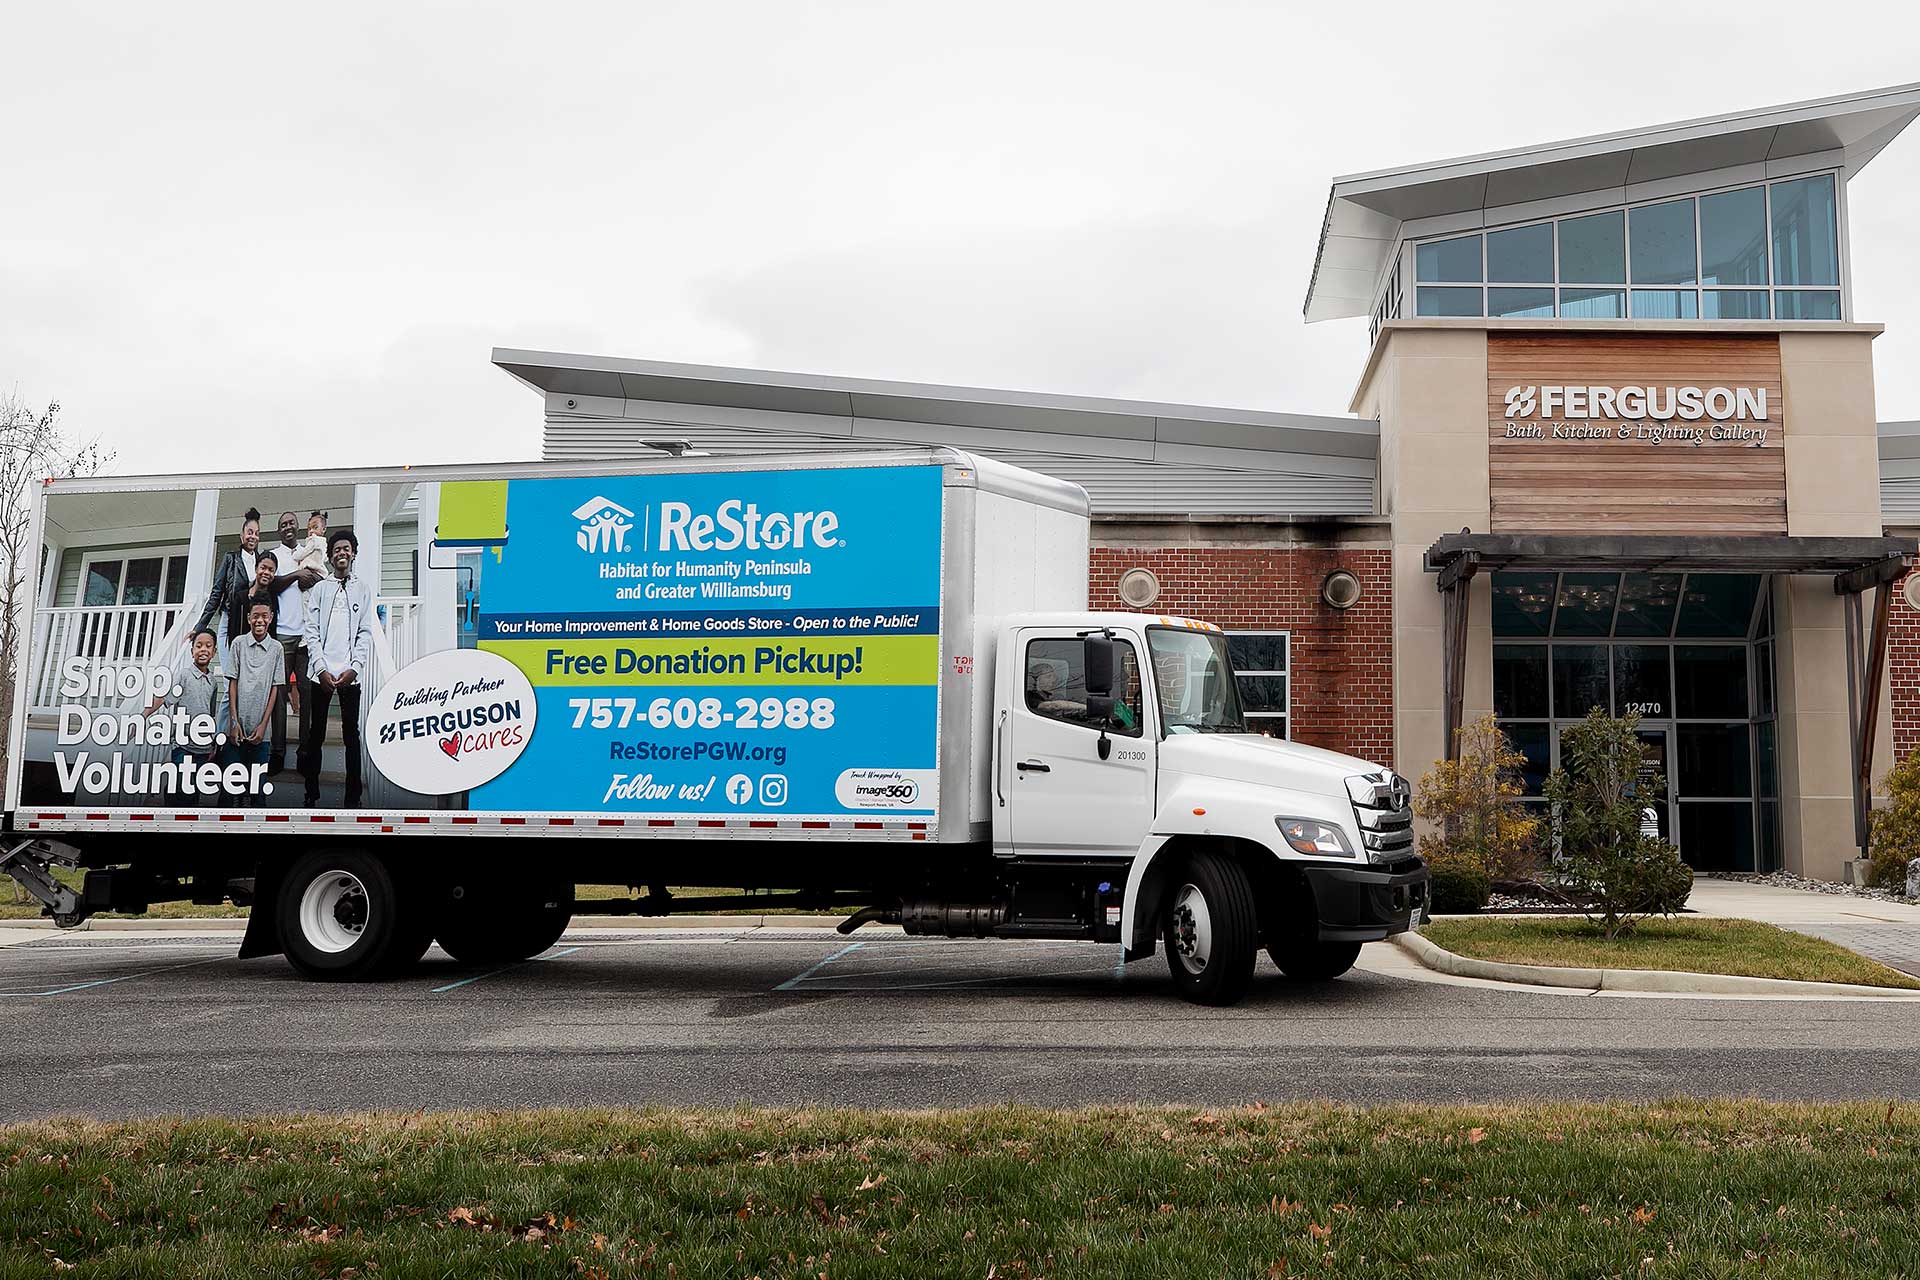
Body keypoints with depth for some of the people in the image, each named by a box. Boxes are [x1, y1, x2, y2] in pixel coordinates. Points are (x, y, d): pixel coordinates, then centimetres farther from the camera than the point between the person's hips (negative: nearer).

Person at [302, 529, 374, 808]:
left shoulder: (363, 589, 9)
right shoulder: (320, 589, 10)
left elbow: (365, 632, 3)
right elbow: (312, 632, 4)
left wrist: (354, 668, -9)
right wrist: (322, 669, -7)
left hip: (350, 674, -1)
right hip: (321, 672, 1)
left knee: (352, 735, 1)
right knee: (316, 734, 4)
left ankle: (353, 798, 3)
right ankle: (311, 794, 10)